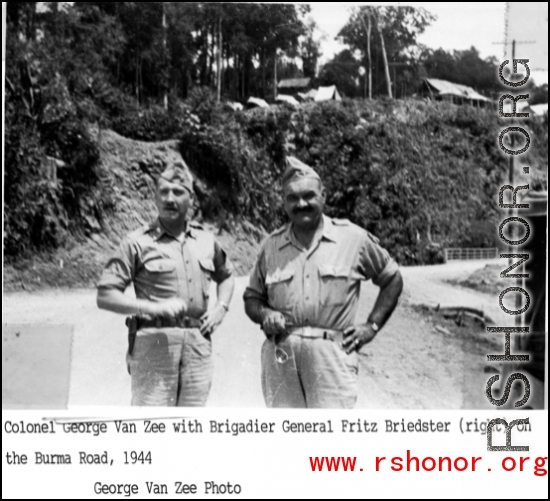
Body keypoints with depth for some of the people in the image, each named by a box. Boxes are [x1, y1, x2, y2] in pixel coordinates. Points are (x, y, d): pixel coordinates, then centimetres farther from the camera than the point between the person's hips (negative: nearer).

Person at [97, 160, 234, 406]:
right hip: (154, 341, -4)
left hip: (199, 343, 5)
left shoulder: (206, 241, 12)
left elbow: (226, 275, 30)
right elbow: (105, 296, -6)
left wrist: (221, 308, 11)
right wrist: (154, 308, -16)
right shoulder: (138, 243, -2)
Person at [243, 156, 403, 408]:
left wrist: (372, 326, 6)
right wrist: (265, 315, -4)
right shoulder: (271, 245, 11)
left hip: (333, 354, -2)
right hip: (281, 356, 3)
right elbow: (252, 297, 18)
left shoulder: (354, 238, 5)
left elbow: (392, 279, 14)